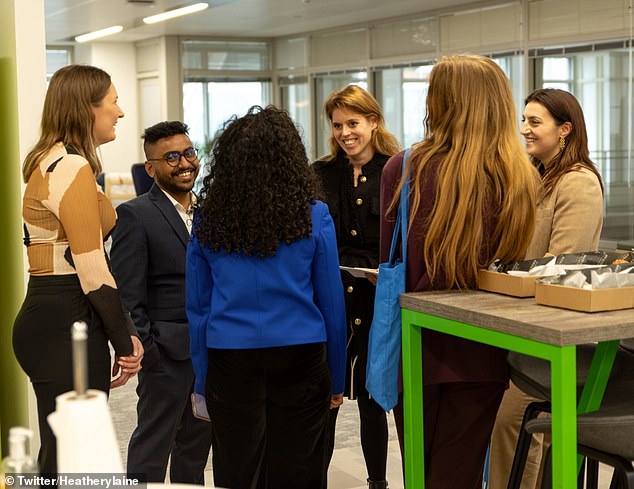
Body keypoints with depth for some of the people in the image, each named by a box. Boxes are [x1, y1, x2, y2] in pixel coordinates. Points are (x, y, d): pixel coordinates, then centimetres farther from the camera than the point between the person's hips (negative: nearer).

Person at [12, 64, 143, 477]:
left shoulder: (52, 162, 17)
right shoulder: (73, 167, -13)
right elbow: (92, 270, -17)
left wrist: (125, 333, 13)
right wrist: (125, 341, -8)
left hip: (47, 317, 10)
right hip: (68, 324, -10)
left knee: (60, 458, 15)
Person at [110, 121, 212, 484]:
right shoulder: (136, 215, -8)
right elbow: (127, 296, -12)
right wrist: (146, 351, -19)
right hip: (168, 353, -6)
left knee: (198, 444, 16)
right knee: (153, 445, 2)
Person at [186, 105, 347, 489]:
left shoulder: (208, 220, 2)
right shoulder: (313, 216, -3)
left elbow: (197, 306, 6)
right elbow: (331, 301, 1)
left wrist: (203, 378, 14)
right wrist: (336, 378, 10)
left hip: (229, 360, 1)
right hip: (299, 356, -1)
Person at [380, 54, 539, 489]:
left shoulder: (405, 169, -12)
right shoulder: (521, 179, -7)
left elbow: (389, 261, -3)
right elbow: (515, 262, 7)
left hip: (416, 345, -1)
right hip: (480, 354, 1)